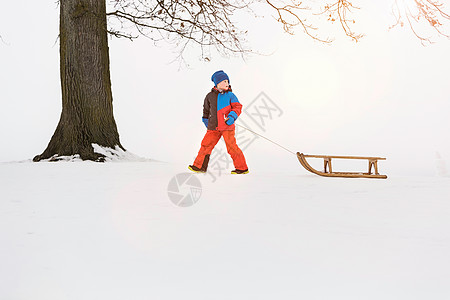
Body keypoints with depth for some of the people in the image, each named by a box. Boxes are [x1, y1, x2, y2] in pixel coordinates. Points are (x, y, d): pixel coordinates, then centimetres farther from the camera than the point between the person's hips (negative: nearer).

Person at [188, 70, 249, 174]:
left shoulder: (230, 95, 1)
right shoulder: (210, 96, 10)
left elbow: (238, 107, -3)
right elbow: (206, 109, 24)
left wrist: (232, 116, -18)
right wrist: (206, 120, 26)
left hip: (227, 126, -4)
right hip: (213, 127, 4)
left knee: (232, 147, -6)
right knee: (206, 144, 3)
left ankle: (242, 168, 3)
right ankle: (199, 166, 17)